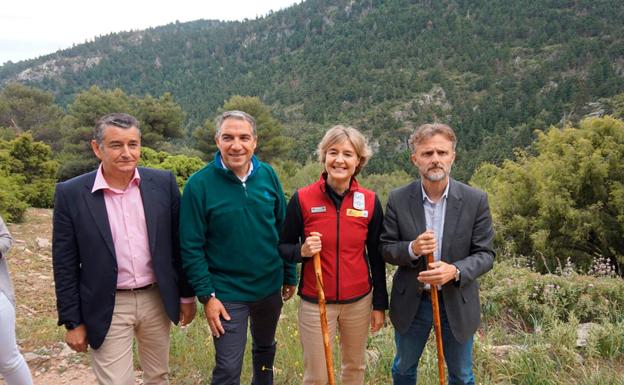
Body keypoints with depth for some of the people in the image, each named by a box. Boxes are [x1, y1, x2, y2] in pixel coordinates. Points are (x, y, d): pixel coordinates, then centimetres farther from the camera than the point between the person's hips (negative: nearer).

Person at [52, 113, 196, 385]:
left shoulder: (163, 183, -5)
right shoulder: (71, 194, -10)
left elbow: (178, 244, 2)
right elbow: (65, 265, -4)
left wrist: (187, 294, 6)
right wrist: (73, 322, -2)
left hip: (156, 299, 2)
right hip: (107, 308, -2)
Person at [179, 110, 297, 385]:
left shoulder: (268, 175, -4)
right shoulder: (199, 184, -15)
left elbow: (283, 230, 3)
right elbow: (191, 247, -12)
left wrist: (290, 276, 5)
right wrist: (207, 295, -14)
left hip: (270, 287, 4)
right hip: (227, 293, -4)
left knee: (266, 348, 24)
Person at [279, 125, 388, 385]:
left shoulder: (370, 201, -5)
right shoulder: (302, 199, -10)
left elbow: (376, 256, 4)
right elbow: (283, 247, -1)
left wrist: (380, 303, 6)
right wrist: (302, 251, -22)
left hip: (359, 301, 2)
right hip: (315, 302, -2)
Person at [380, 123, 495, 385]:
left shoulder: (475, 200, -11)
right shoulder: (398, 199, -10)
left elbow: (485, 254, -8)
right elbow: (386, 249, -4)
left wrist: (455, 271, -27)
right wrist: (411, 249, -26)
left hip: (457, 302, 0)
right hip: (410, 302, 1)